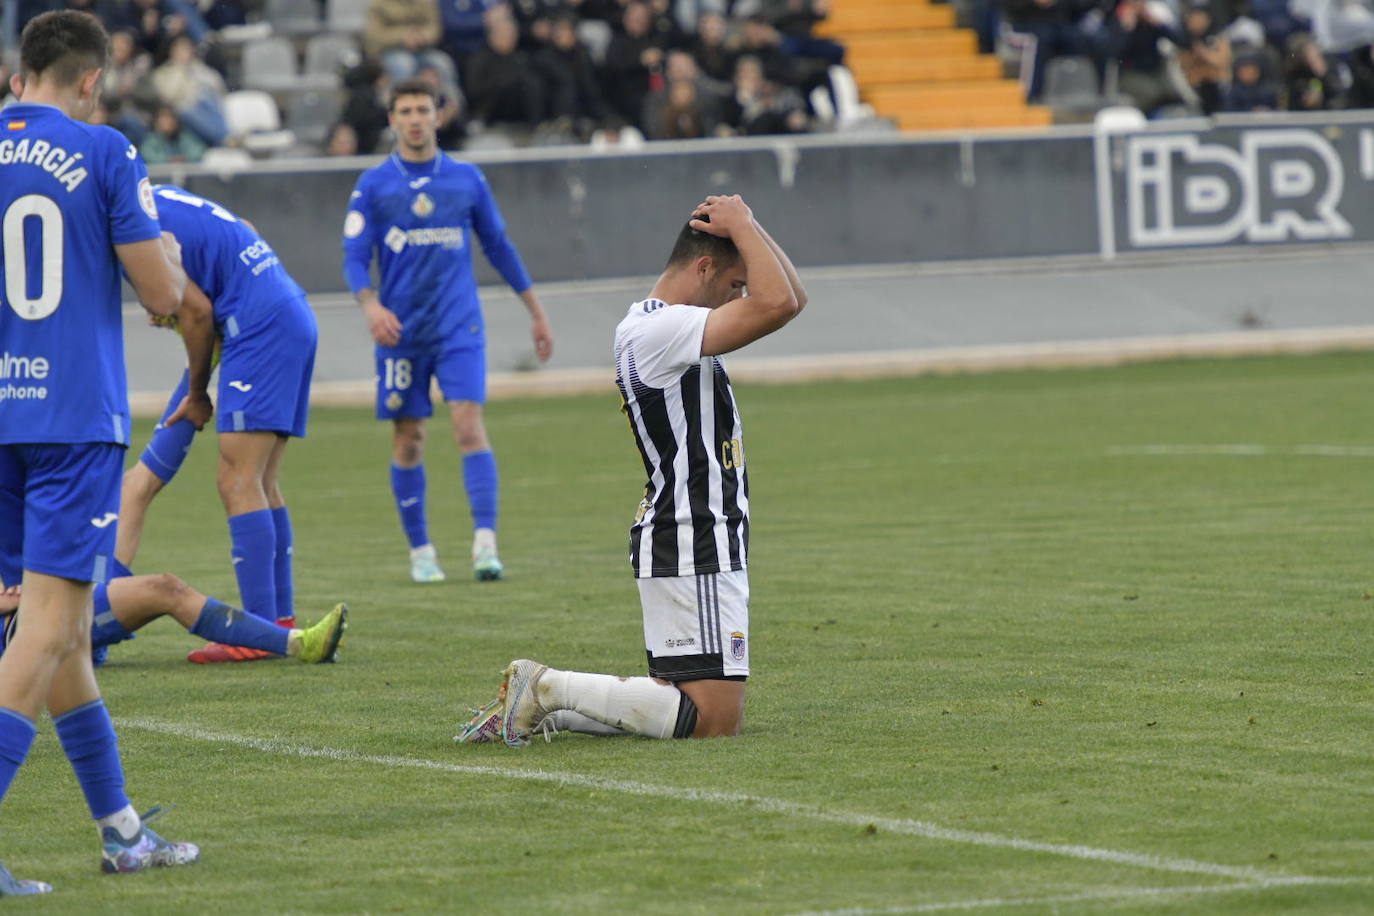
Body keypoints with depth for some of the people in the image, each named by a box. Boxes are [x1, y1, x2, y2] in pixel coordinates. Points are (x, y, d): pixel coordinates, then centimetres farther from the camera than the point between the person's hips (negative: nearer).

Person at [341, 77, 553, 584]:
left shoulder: (466, 178, 6)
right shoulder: (373, 185, 2)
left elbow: (499, 247, 16)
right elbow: (355, 258, -1)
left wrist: (536, 311, 18)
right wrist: (371, 306, -21)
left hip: (459, 328, 0)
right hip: (400, 331, 0)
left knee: (469, 425, -15)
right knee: (408, 440, 3)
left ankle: (485, 542, -20)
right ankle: (420, 550, 14)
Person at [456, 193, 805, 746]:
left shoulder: (664, 324, 16)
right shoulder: (660, 328, -15)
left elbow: (792, 299, 21)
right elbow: (776, 304, -26)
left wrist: (746, 225, 8)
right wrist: (741, 226, -12)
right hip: (694, 551, -11)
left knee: (684, 703, 14)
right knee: (716, 718, -11)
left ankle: (538, 706, 8)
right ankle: (550, 689, -10)